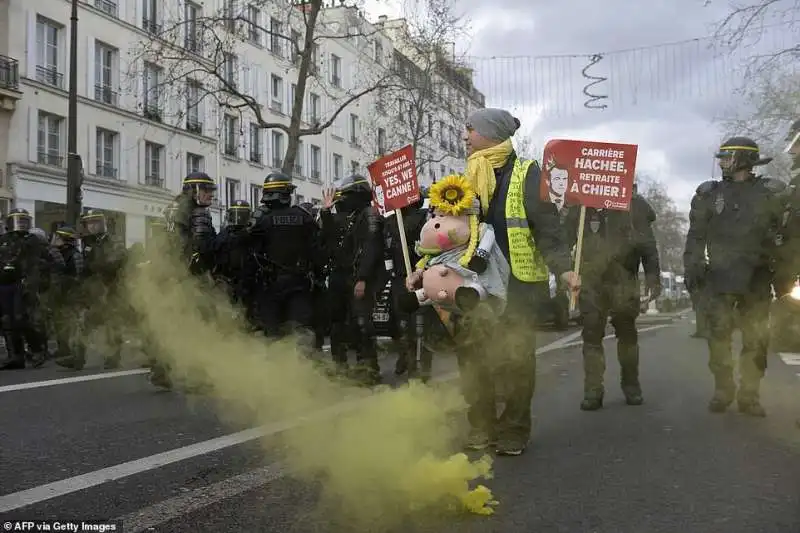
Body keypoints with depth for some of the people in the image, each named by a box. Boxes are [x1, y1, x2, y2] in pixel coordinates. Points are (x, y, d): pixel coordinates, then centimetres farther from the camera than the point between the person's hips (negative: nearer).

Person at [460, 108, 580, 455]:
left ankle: (513, 432, 15)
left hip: (516, 283, -5)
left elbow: (547, 227, -11)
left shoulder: (526, 174, -5)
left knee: (516, 360, 0)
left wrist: (563, 268, -24)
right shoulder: (467, 177, 13)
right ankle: (481, 428, 19)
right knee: (472, 357, 6)